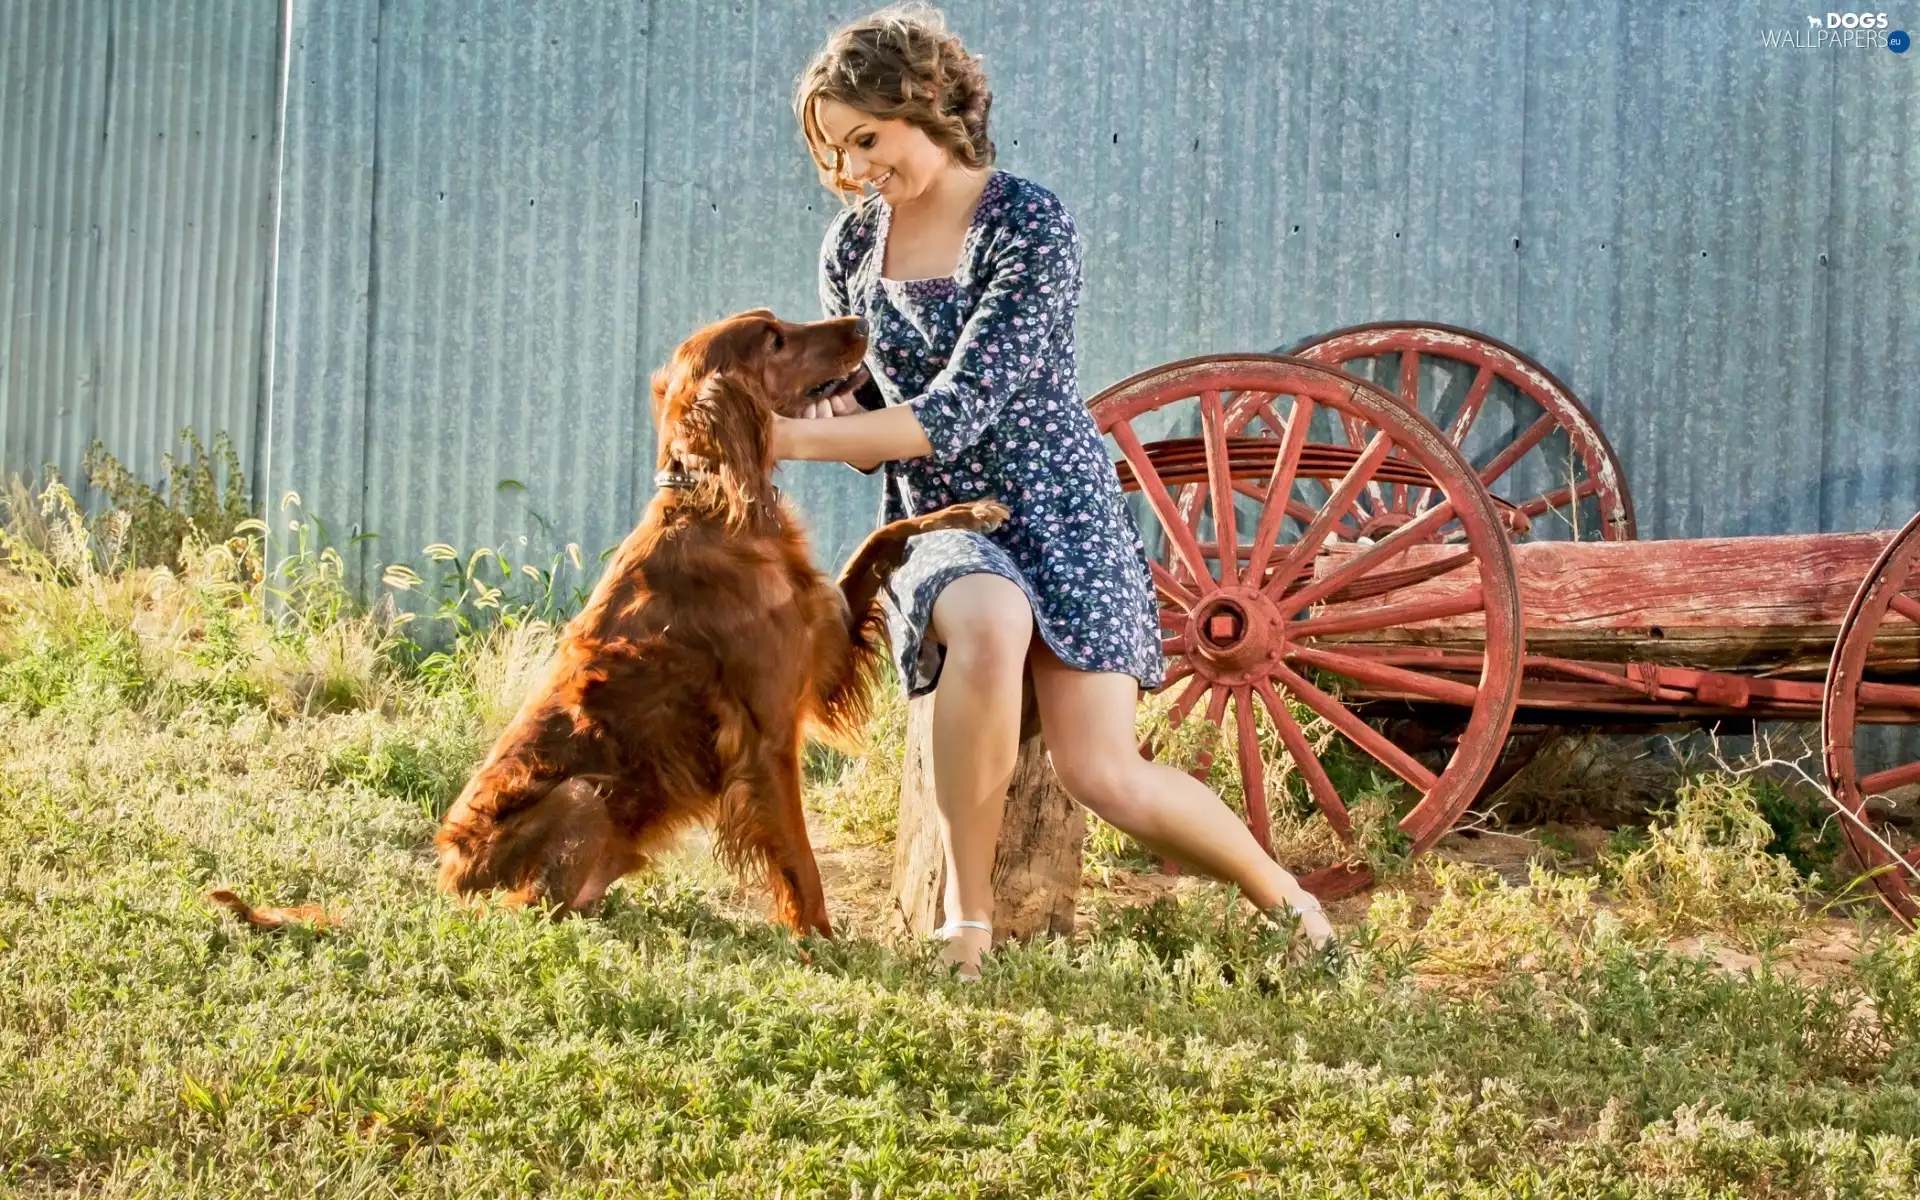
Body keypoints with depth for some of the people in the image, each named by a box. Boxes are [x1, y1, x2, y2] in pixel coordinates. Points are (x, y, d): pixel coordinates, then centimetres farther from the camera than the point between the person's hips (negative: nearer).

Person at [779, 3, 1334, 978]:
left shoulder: (1032, 228, -13)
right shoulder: (851, 248, 5)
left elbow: (956, 413, -21)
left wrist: (787, 440, -22)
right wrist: (836, 418, -9)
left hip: (1057, 508, -3)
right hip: (934, 523, 3)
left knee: (1101, 776, -18)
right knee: (990, 626, -37)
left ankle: (1287, 899, 10)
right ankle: (966, 917, -27)